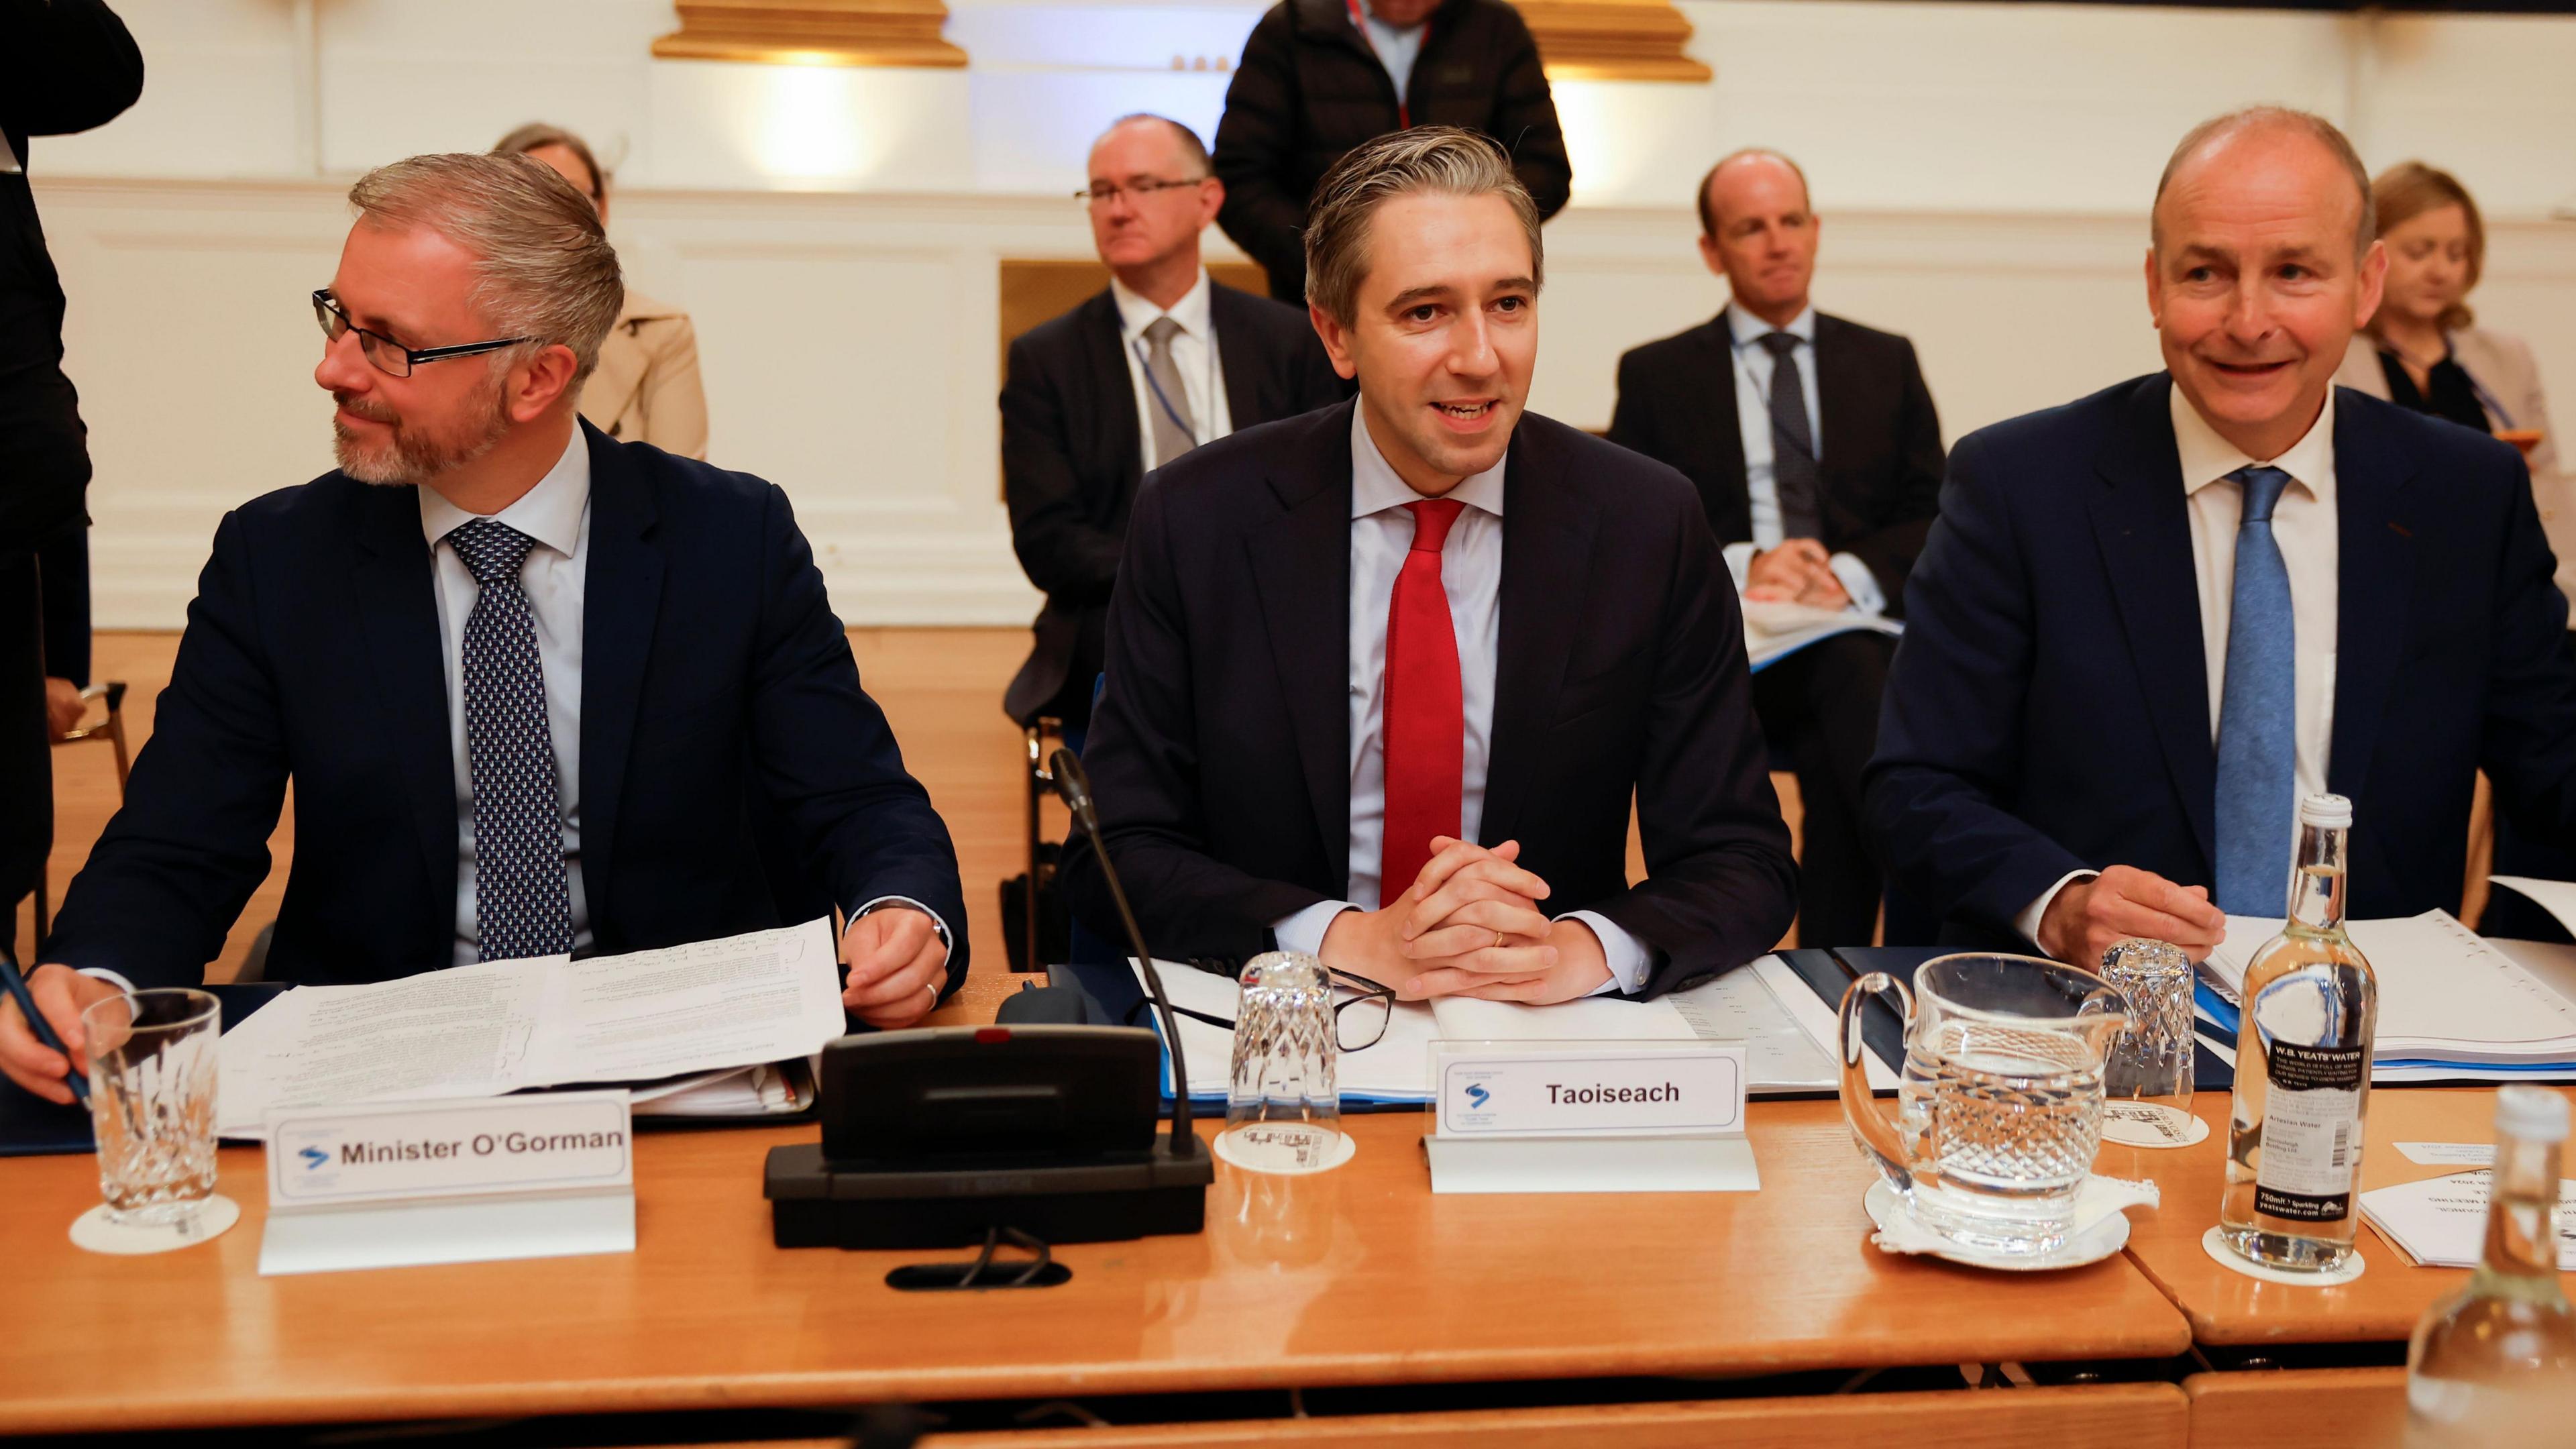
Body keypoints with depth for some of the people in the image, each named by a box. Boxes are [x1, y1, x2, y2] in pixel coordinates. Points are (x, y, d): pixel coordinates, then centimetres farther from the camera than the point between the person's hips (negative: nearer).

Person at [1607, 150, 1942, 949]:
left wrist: (1851, 576, -10)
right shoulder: (1657, 375, 15)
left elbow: (1934, 518, 11)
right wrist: (1741, 568, -13)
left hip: (1864, 625, 1)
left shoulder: (1888, 363, 20)